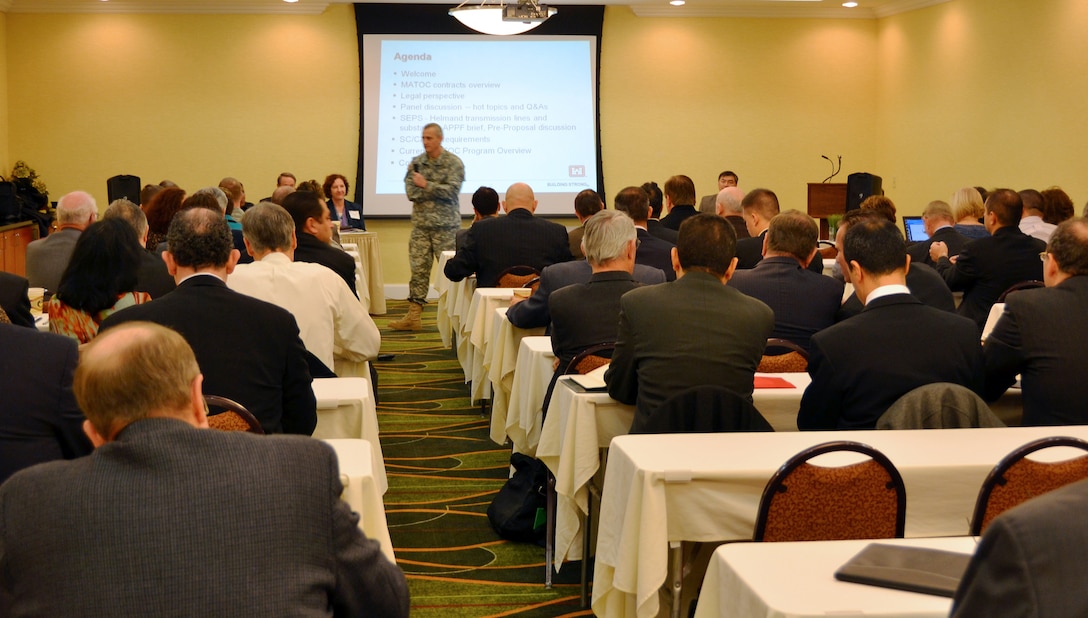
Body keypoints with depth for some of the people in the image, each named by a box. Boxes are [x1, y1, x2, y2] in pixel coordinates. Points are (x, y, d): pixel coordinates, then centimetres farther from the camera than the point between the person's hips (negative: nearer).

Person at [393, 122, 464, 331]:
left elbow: (452, 190, -15)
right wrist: (437, 192, -11)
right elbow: (410, 191, -1)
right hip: (421, 224, 4)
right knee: (418, 269, 3)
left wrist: (426, 186, -16)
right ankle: (413, 316, 4)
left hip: (445, 225, -4)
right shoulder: (416, 163, 10)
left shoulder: (453, 162, -3)